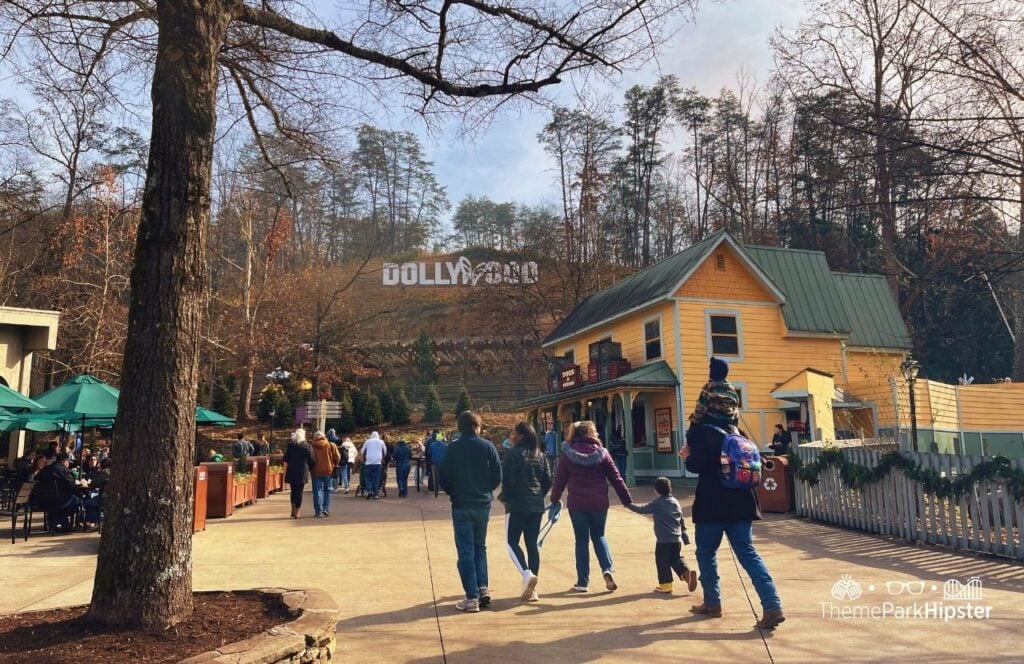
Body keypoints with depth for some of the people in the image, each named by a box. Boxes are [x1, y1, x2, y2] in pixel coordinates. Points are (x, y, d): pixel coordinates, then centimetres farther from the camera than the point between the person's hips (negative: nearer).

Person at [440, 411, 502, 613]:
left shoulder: (453, 449, -7)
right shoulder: (488, 447, -4)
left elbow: (443, 479, -6)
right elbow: (497, 476, -4)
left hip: (461, 506, -2)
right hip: (483, 505, 2)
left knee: (466, 551, 3)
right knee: (480, 547, 19)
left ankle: (472, 597, 1)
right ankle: (482, 587, 9)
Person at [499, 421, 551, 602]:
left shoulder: (513, 454, -10)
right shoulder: (540, 455, 10)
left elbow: (508, 480, -15)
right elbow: (548, 480, 10)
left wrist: (504, 497, 1)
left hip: (517, 505, -6)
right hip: (537, 506, 6)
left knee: (512, 542, 5)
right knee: (532, 544, 9)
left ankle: (527, 574, -16)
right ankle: (532, 589, 10)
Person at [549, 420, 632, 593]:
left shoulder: (568, 454, 0)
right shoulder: (601, 452, 0)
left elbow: (559, 481, 2)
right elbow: (616, 479, 1)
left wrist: (554, 501, 14)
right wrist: (628, 501, 5)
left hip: (577, 503, 0)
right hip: (599, 502, 1)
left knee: (581, 540, 10)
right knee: (599, 536, 20)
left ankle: (583, 582, 11)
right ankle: (607, 569, -2)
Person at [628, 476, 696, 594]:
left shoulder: (656, 504, -9)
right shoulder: (675, 502, 10)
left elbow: (642, 509, -2)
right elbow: (682, 522, 16)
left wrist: (629, 504, 12)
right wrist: (685, 538, 23)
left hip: (663, 540, -6)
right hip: (677, 539, 6)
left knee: (662, 562, 5)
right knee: (676, 559, 17)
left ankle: (666, 584, 7)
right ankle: (687, 572, -5)